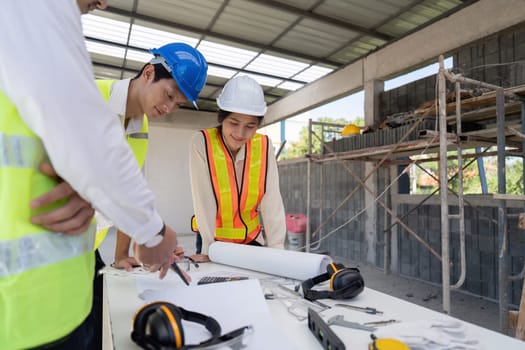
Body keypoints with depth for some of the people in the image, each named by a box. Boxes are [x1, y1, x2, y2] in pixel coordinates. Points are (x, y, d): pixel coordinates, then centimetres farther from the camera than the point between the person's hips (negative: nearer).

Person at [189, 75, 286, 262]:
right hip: (214, 239, -2)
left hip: (252, 239, 2)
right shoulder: (202, 143, -16)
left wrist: (276, 248, -18)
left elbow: (271, 200, -13)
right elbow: (203, 198, -20)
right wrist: (208, 249, -23)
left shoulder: (264, 146, -9)